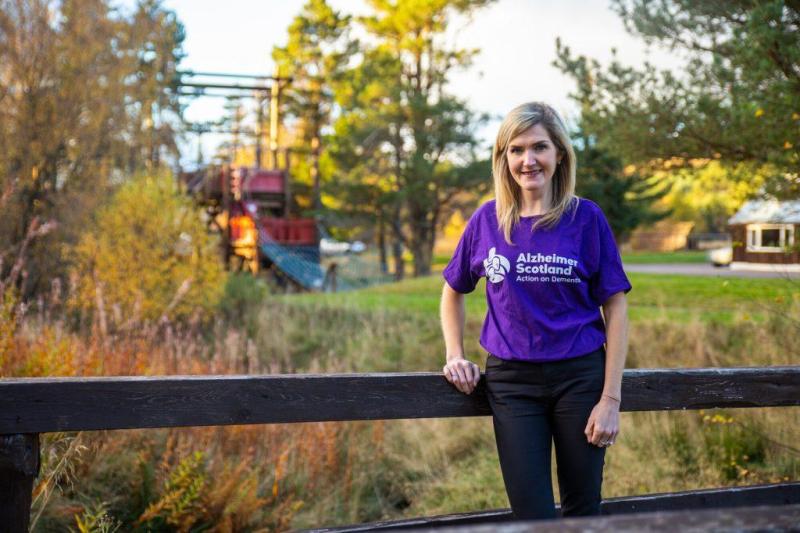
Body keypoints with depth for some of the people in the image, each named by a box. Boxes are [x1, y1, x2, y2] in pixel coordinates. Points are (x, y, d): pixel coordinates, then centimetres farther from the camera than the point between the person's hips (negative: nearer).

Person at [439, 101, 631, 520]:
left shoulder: (586, 218, -5)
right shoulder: (487, 220, 1)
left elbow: (616, 309, -3)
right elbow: (453, 291, 16)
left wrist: (610, 398, -8)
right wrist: (455, 357, 3)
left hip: (579, 376, -1)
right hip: (511, 382, 1)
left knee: (582, 511, 11)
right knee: (532, 515, 3)